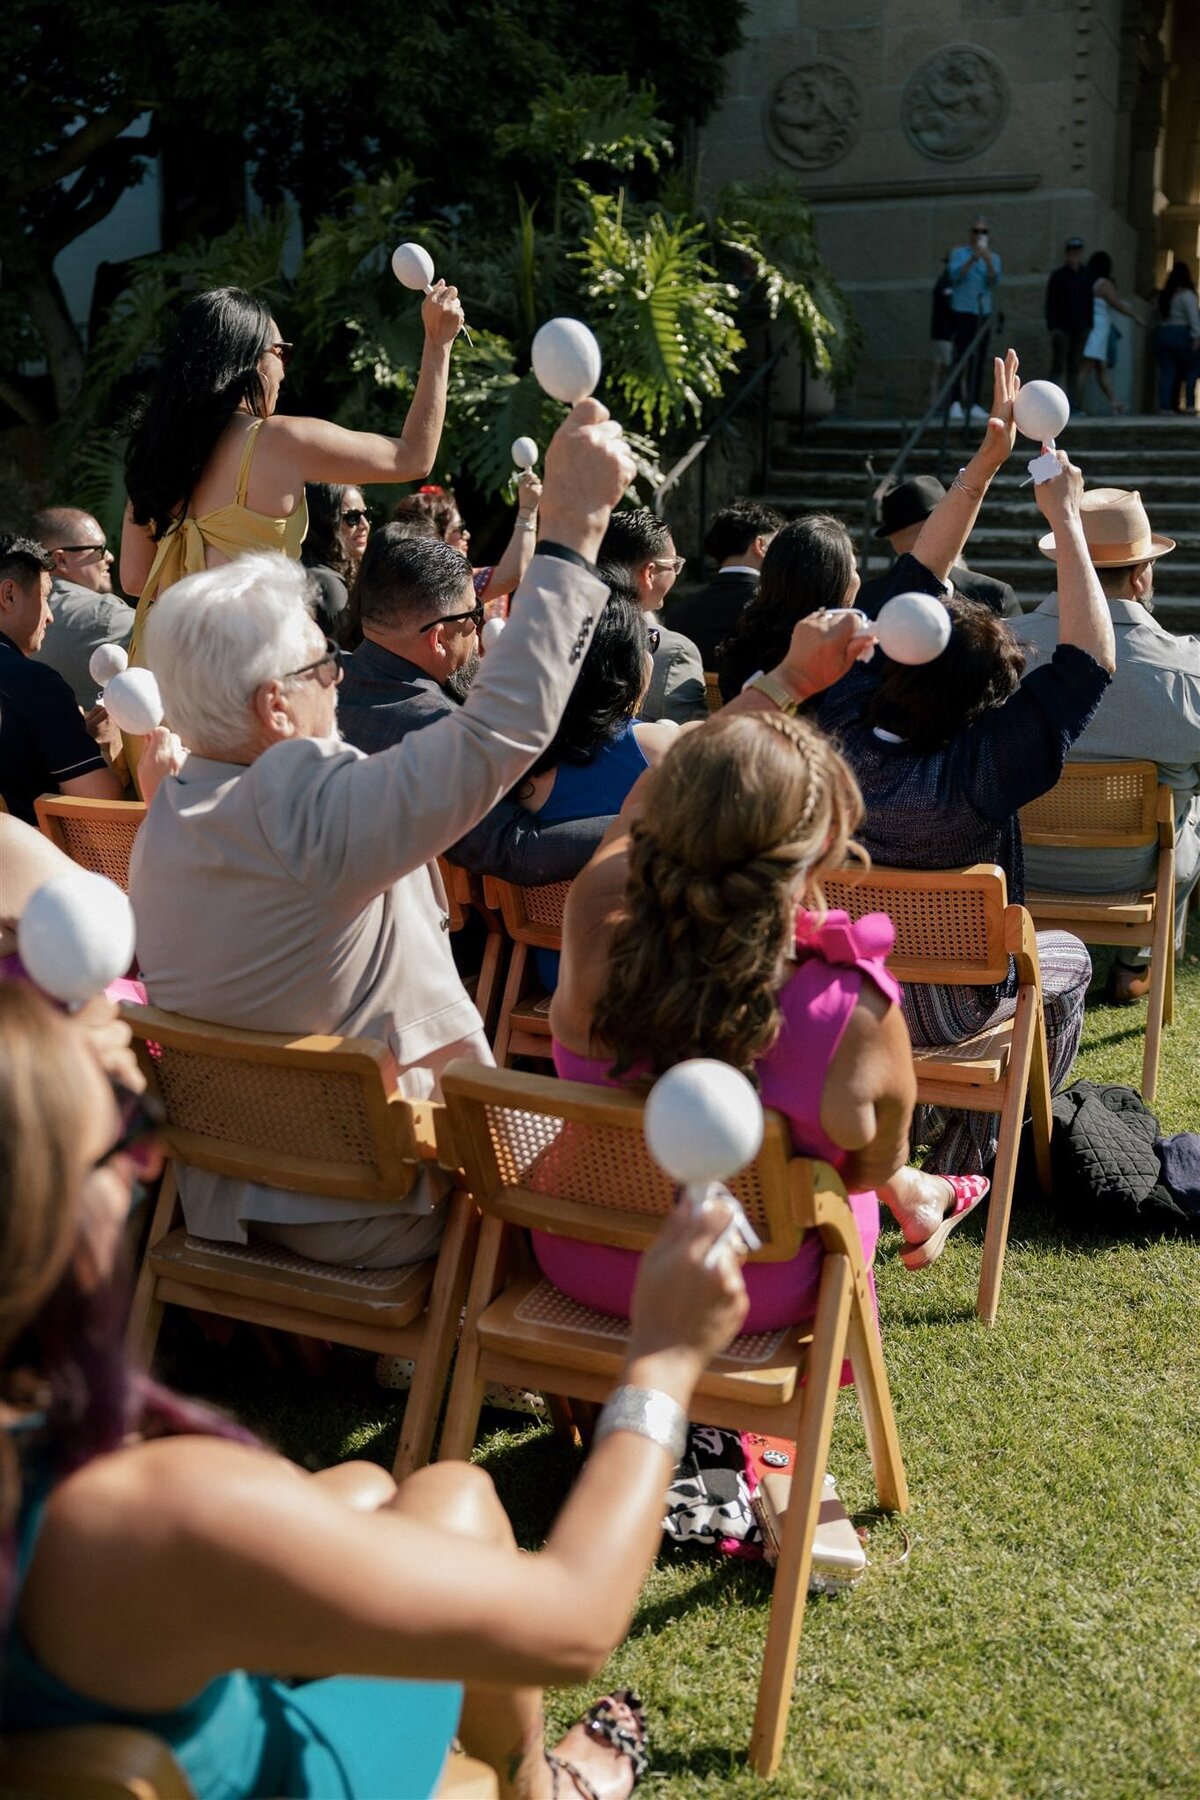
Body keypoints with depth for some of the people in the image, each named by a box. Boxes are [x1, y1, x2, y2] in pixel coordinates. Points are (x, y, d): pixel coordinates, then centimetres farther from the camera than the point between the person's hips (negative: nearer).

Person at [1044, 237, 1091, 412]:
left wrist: (1089, 324, 7)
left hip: (1080, 328, 4)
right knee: (1058, 366, -6)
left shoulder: (1086, 276, 12)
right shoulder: (1057, 275, 0)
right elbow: (1050, 303, -3)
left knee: (1074, 366, 5)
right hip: (1062, 328, -4)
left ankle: (1073, 402, 6)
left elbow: (1089, 302, 15)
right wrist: (1052, 326, -11)